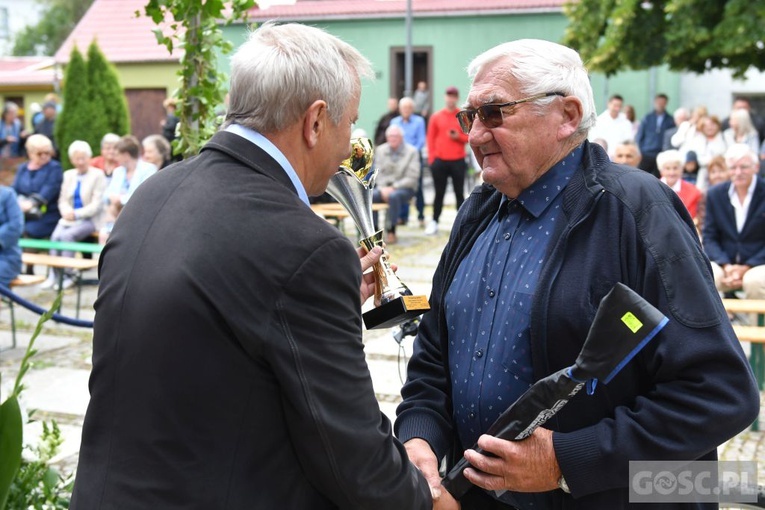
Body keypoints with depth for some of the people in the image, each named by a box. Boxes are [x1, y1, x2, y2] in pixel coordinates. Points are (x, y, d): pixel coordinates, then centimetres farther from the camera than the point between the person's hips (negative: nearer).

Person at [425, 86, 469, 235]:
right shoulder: (436, 117, 4)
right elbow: (431, 138, 3)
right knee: (439, 193, 4)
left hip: (458, 161, 0)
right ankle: (434, 222, 10)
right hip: (440, 161, 0)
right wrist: (431, 158, -4)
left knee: (459, 193, 4)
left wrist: (459, 137, -13)